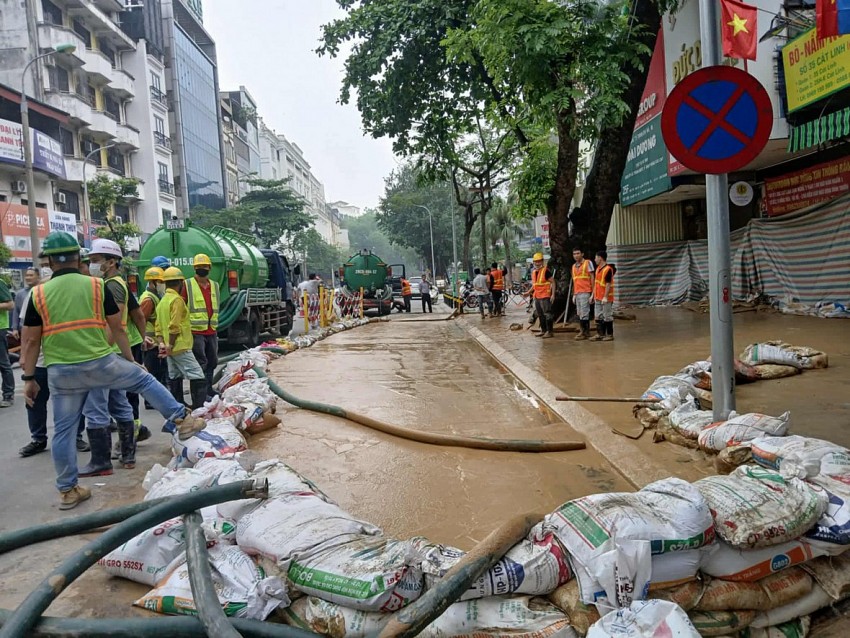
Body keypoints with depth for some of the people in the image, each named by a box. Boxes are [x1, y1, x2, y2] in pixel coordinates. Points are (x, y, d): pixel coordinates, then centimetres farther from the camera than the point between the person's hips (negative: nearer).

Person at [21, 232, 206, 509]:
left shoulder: (38, 294, 1)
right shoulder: (97, 286, -1)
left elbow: (31, 341, 2)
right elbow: (117, 328, 4)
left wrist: (29, 378, 10)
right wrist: (130, 360, 15)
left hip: (62, 373, 2)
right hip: (101, 364, -2)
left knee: (63, 431, 11)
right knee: (145, 380, 20)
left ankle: (68, 490, 21)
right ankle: (181, 420, 22)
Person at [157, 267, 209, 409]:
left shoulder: (162, 301, 17)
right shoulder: (177, 300, -12)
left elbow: (158, 327, 14)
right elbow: (174, 327, -19)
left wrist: (161, 343, 3)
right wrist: (171, 346, -13)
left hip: (170, 349, 10)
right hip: (181, 347, -10)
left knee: (175, 379, 14)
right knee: (198, 378, -11)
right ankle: (198, 409, -18)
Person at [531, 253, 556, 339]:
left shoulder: (546, 271, -10)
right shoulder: (533, 272, 13)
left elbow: (553, 282, -11)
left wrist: (553, 294, -17)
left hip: (545, 296, -8)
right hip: (537, 296, 9)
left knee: (547, 314, -6)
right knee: (540, 314, 15)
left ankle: (550, 332, -1)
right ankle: (543, 330, 26)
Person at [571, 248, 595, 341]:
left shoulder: (588, 263, -2)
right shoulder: (574, 266, 17)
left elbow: (592, 278, -5)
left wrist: (593, 293, -11)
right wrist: (574, 295, 18)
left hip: (585, 292, -7)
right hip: (577, 293, 7)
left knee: (584, 313, -8)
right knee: (580, 314, 7)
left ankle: (584, 332, -4)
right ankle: (586, 332, 13)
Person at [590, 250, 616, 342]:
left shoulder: (608, 269, -15)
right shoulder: (598, 268, 12)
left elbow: (608, 284, -18)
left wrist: (605, 297, -22)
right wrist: (593, 294, 18)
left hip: (605, 298, -9)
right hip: (598, 297, 9)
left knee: (607, 317, -1)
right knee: (598, 317, 12)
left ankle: (610, 335, 7)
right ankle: (600, 334, 18)